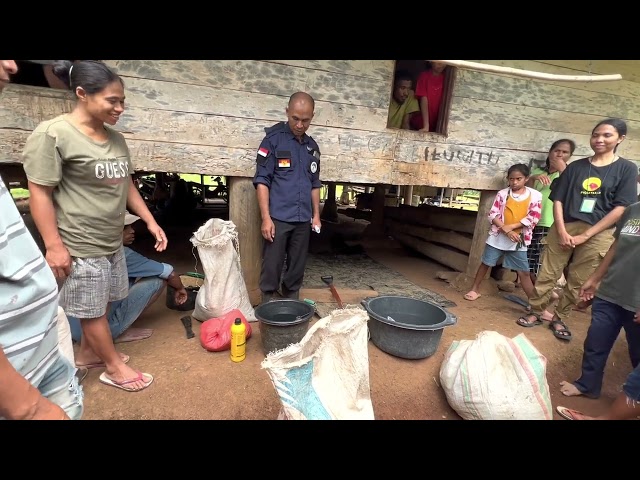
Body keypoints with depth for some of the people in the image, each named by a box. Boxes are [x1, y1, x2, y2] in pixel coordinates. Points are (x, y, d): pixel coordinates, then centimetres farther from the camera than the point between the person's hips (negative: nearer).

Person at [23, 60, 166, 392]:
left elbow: (126, 186, 14)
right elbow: (40, 193, -14)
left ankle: (87, 352, 40)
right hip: (80, 245, -7)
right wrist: (53, 246, -16)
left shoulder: (116, 138, 8)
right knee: (92, 308, 8)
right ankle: (113, 367, 23)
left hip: (113, 241, 7)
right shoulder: (52, 134, -14)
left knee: (102, 303, 19)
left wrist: (151, 221, 9)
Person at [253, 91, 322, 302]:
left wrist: (316, 215, 12)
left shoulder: (312, 146, 13)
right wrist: (266, 218, -14)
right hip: (278, 218, -5)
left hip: (303, 219, 5)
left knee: (297, 267, 13)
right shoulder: (273, 139, -3)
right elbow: (261, 181, -8)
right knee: (272, 266, 2)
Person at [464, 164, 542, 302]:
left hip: (519, 240, 0)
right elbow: (492, 215, -6)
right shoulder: (502, 193, -2)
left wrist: (511, 226, -17)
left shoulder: (535, 195, -2)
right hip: (497, 236, 1)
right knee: (486, 264, 9)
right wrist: (505, 229, -18)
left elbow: (533, 218, -8)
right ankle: (474, 290, 24)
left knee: (524, 272, 4)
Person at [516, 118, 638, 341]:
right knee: (547, 275, 2)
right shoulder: (575, 167, 8)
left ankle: (559, 318, 22)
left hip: (597, 234, -1)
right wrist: (561, 230, -9)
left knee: (578, 282, 6)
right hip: (563, 228, 2)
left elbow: (621, 208, -5)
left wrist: (585, 235, -11)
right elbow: (558, 199, 4)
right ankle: (536, 312, 17)